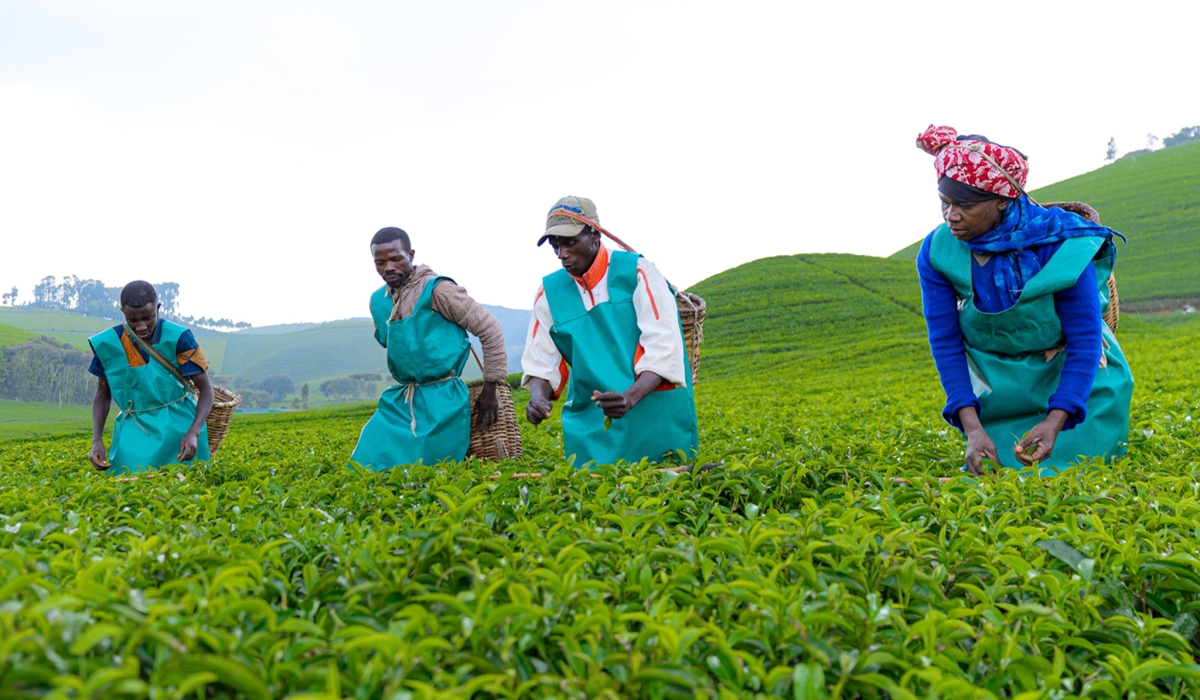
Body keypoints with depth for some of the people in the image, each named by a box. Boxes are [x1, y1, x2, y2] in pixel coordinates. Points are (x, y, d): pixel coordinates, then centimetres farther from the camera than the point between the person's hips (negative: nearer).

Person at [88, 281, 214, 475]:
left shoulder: (178, 339, -14)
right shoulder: (109, 344, -6)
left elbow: (205, 389, -11)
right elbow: (103, 395, 6)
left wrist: (193, 433, -25)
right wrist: (97, 440, -6)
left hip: (178, 425, -2)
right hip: (134, 429, 2)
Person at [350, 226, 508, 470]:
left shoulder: (437, 289, -10)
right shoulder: (378, 301, 10)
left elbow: (490, 330, -7)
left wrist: (489, 391, -6)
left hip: (442, 401, -6)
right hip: (400, 401, 6)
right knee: (366, 465, -3)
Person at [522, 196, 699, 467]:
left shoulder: (636, 272, -7)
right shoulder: (550, 291, 4)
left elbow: (663, 348, -14)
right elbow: (541, 362, 4)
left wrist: (631, 397, -29)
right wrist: (538, 397, -17)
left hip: (654, 416, -3)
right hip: (591, 424, 3)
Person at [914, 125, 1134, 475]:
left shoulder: (1060, 246, -25)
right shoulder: (937, 252, -17)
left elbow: (1085, 341, -22)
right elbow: (945, 342, -16)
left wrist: (1054, 423, -35)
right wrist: (972, 428, -27)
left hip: (1074, 379, -2)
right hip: (997, 387, 2)